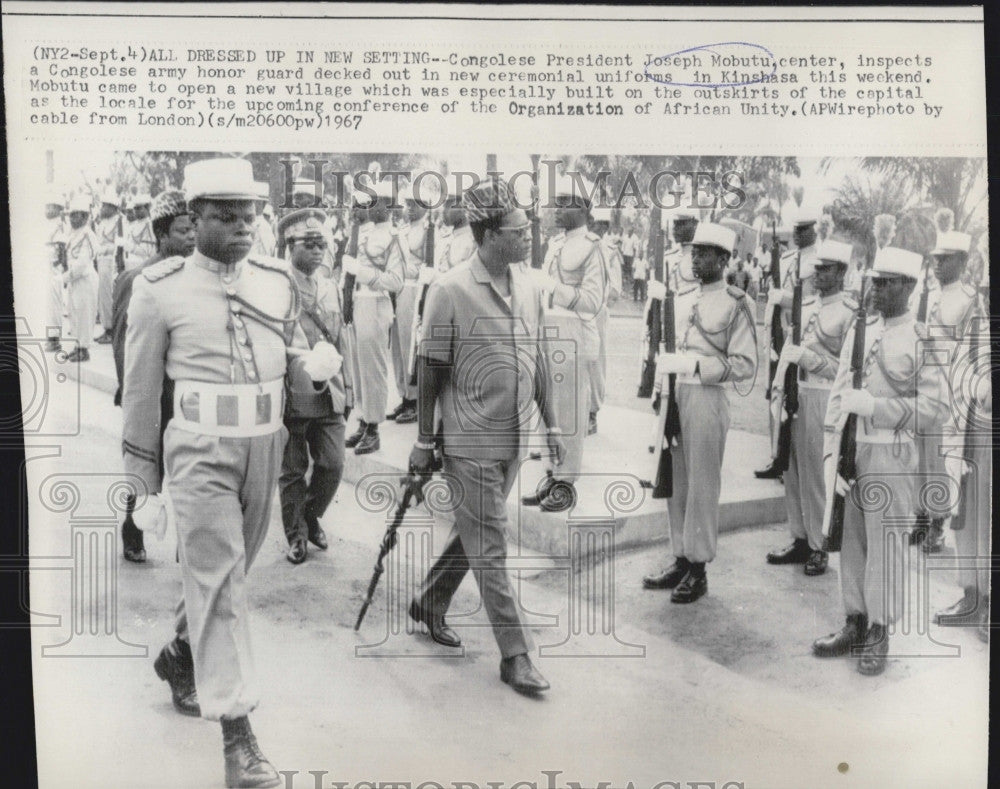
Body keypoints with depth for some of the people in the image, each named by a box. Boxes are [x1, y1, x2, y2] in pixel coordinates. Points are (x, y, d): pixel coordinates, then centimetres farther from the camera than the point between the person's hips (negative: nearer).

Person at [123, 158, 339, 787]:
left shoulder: (278, 280, 6)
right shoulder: (159, 289, -5)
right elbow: (143, 389, 0)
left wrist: (314, 363, -2)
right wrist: (146, 481, 4)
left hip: (265, 448, 5)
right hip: (201, 452, -5)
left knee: (226, 573, 19)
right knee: (218, 581, -7)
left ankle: (180, 655, 46)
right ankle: (238, 736, 0)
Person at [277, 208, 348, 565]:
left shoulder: (331, 288, 12)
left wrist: (344, 387, 18)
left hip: (328, 397, 5)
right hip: (291, 396, -5)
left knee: (333, 465, 4)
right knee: (293, 471, 8)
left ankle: (311, 516, 30)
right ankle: (296, 534, 25)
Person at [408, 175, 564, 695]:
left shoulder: (528, 288, 5)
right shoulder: (450, 291, -13)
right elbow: (431, 372, -9)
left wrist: (551, 424, 14)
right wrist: (424, 441, -6)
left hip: (514, 439, 7)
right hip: (469, 442, -6)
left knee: (473, 531, 18)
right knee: (489, 546, 0)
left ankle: (429, 604, 40)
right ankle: (515, 655, 9)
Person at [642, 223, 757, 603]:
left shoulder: (734, 304, -8)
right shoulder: (690, 300, 13)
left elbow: (745, 365, -13)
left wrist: (693, 364, -20)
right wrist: (666, 363, 5)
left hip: (708, 399, -7)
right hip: (679, 395, 7)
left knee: (702, 487, 1)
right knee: (676, 483, 12)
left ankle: (698, 570, 12)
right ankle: (681, 560, 24)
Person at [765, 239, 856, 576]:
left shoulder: (850, 313, -6)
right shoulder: (804, 306, 15)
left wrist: (808, 357, -16)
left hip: (822, 398, -6)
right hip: (794, 394, 6)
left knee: (816, 474, -2)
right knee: (792, 470, 10)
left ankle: (818, 547, 11)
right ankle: (799, 540, 21)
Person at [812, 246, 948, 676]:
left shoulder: (923, 340, -5)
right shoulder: (859, 331, 11)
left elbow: (935, 408, -10)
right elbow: (838, 394, 10)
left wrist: (872, 406, -19)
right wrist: (830, 454, 3)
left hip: (891, 455, -5)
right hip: (848, 449, 5)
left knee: (884, 544, 2)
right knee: (849, 541, 11)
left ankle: (878, 635, 16)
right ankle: (855, 625, 24)